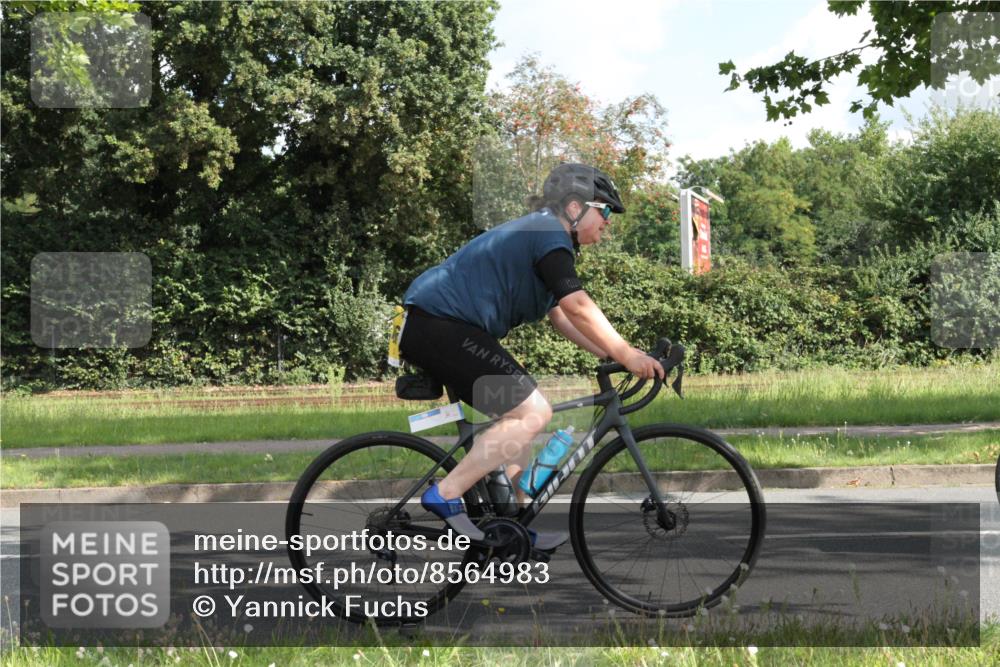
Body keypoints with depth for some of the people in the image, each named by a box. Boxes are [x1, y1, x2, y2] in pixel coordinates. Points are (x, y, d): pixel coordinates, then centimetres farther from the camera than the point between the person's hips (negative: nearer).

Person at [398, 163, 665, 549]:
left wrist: (612, 355, 14)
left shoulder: (538, 232, 23)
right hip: (440, 326, -11)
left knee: (518, 414, 15)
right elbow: (578, 308, -19)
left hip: (429, 327, 11)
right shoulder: (549, 234, -10)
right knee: (532, 413, -16)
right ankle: (445, 494, -15)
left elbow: (561, 316, 22)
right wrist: (625, 354, -16)